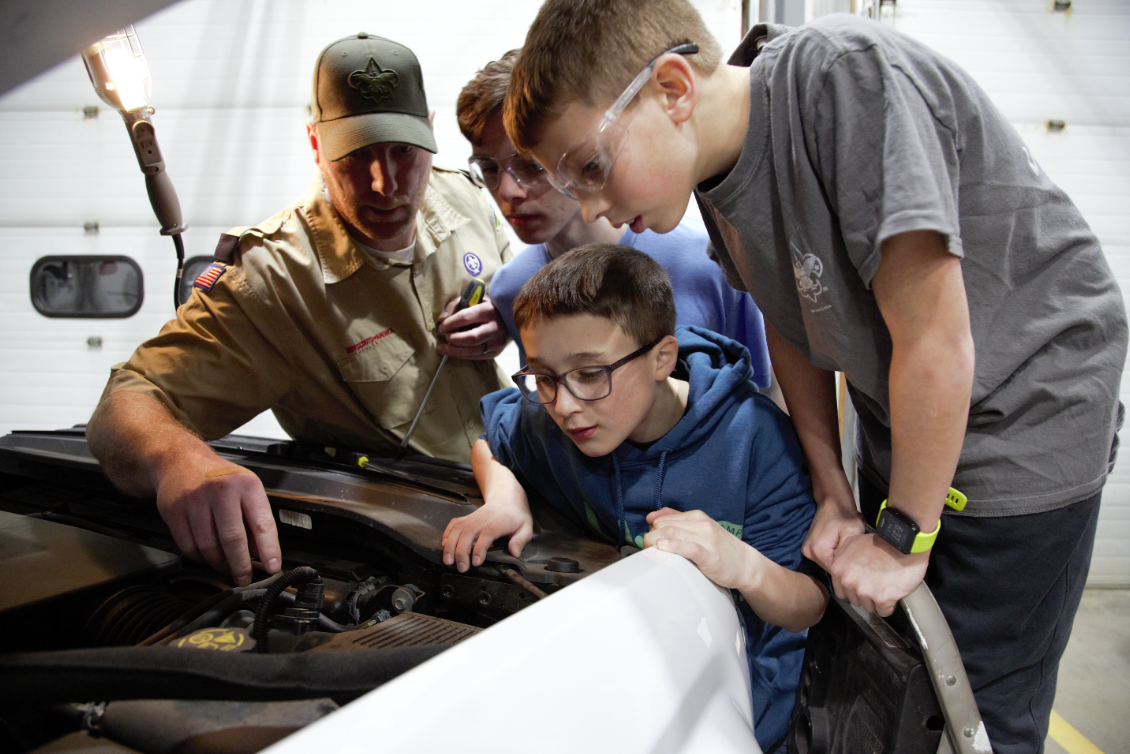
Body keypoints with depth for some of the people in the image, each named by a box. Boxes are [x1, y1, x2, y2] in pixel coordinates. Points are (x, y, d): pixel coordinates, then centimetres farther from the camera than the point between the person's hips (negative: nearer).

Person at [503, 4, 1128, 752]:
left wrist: (904, 536, -18)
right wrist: (833, 493, 3)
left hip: (1030, 417, -6)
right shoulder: (718, 169, -6)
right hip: (902, 432, 7)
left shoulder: (849, 74, -29)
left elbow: (936, 339, -28)